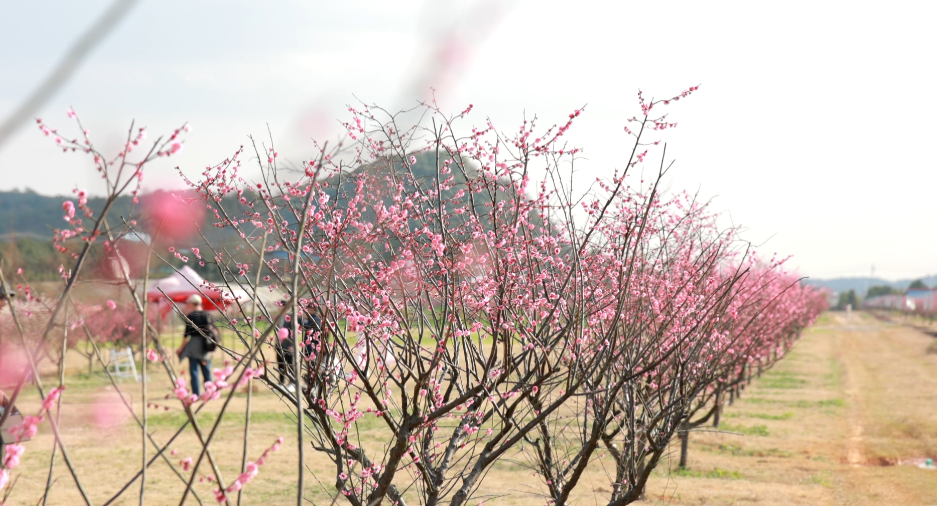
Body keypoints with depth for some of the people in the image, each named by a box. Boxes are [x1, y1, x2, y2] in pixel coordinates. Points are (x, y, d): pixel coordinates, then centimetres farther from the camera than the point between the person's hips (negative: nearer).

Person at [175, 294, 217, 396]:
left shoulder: (190, 316, -7)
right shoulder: (208, 315, 7)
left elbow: (186, 334, -8)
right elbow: (215, 330, 8)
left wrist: (181, 348, -1)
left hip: (194, 343, -5)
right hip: (206, 347, 5)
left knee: (194, 371, -2)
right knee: (207, 371, 12)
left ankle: (196, 394, -7)